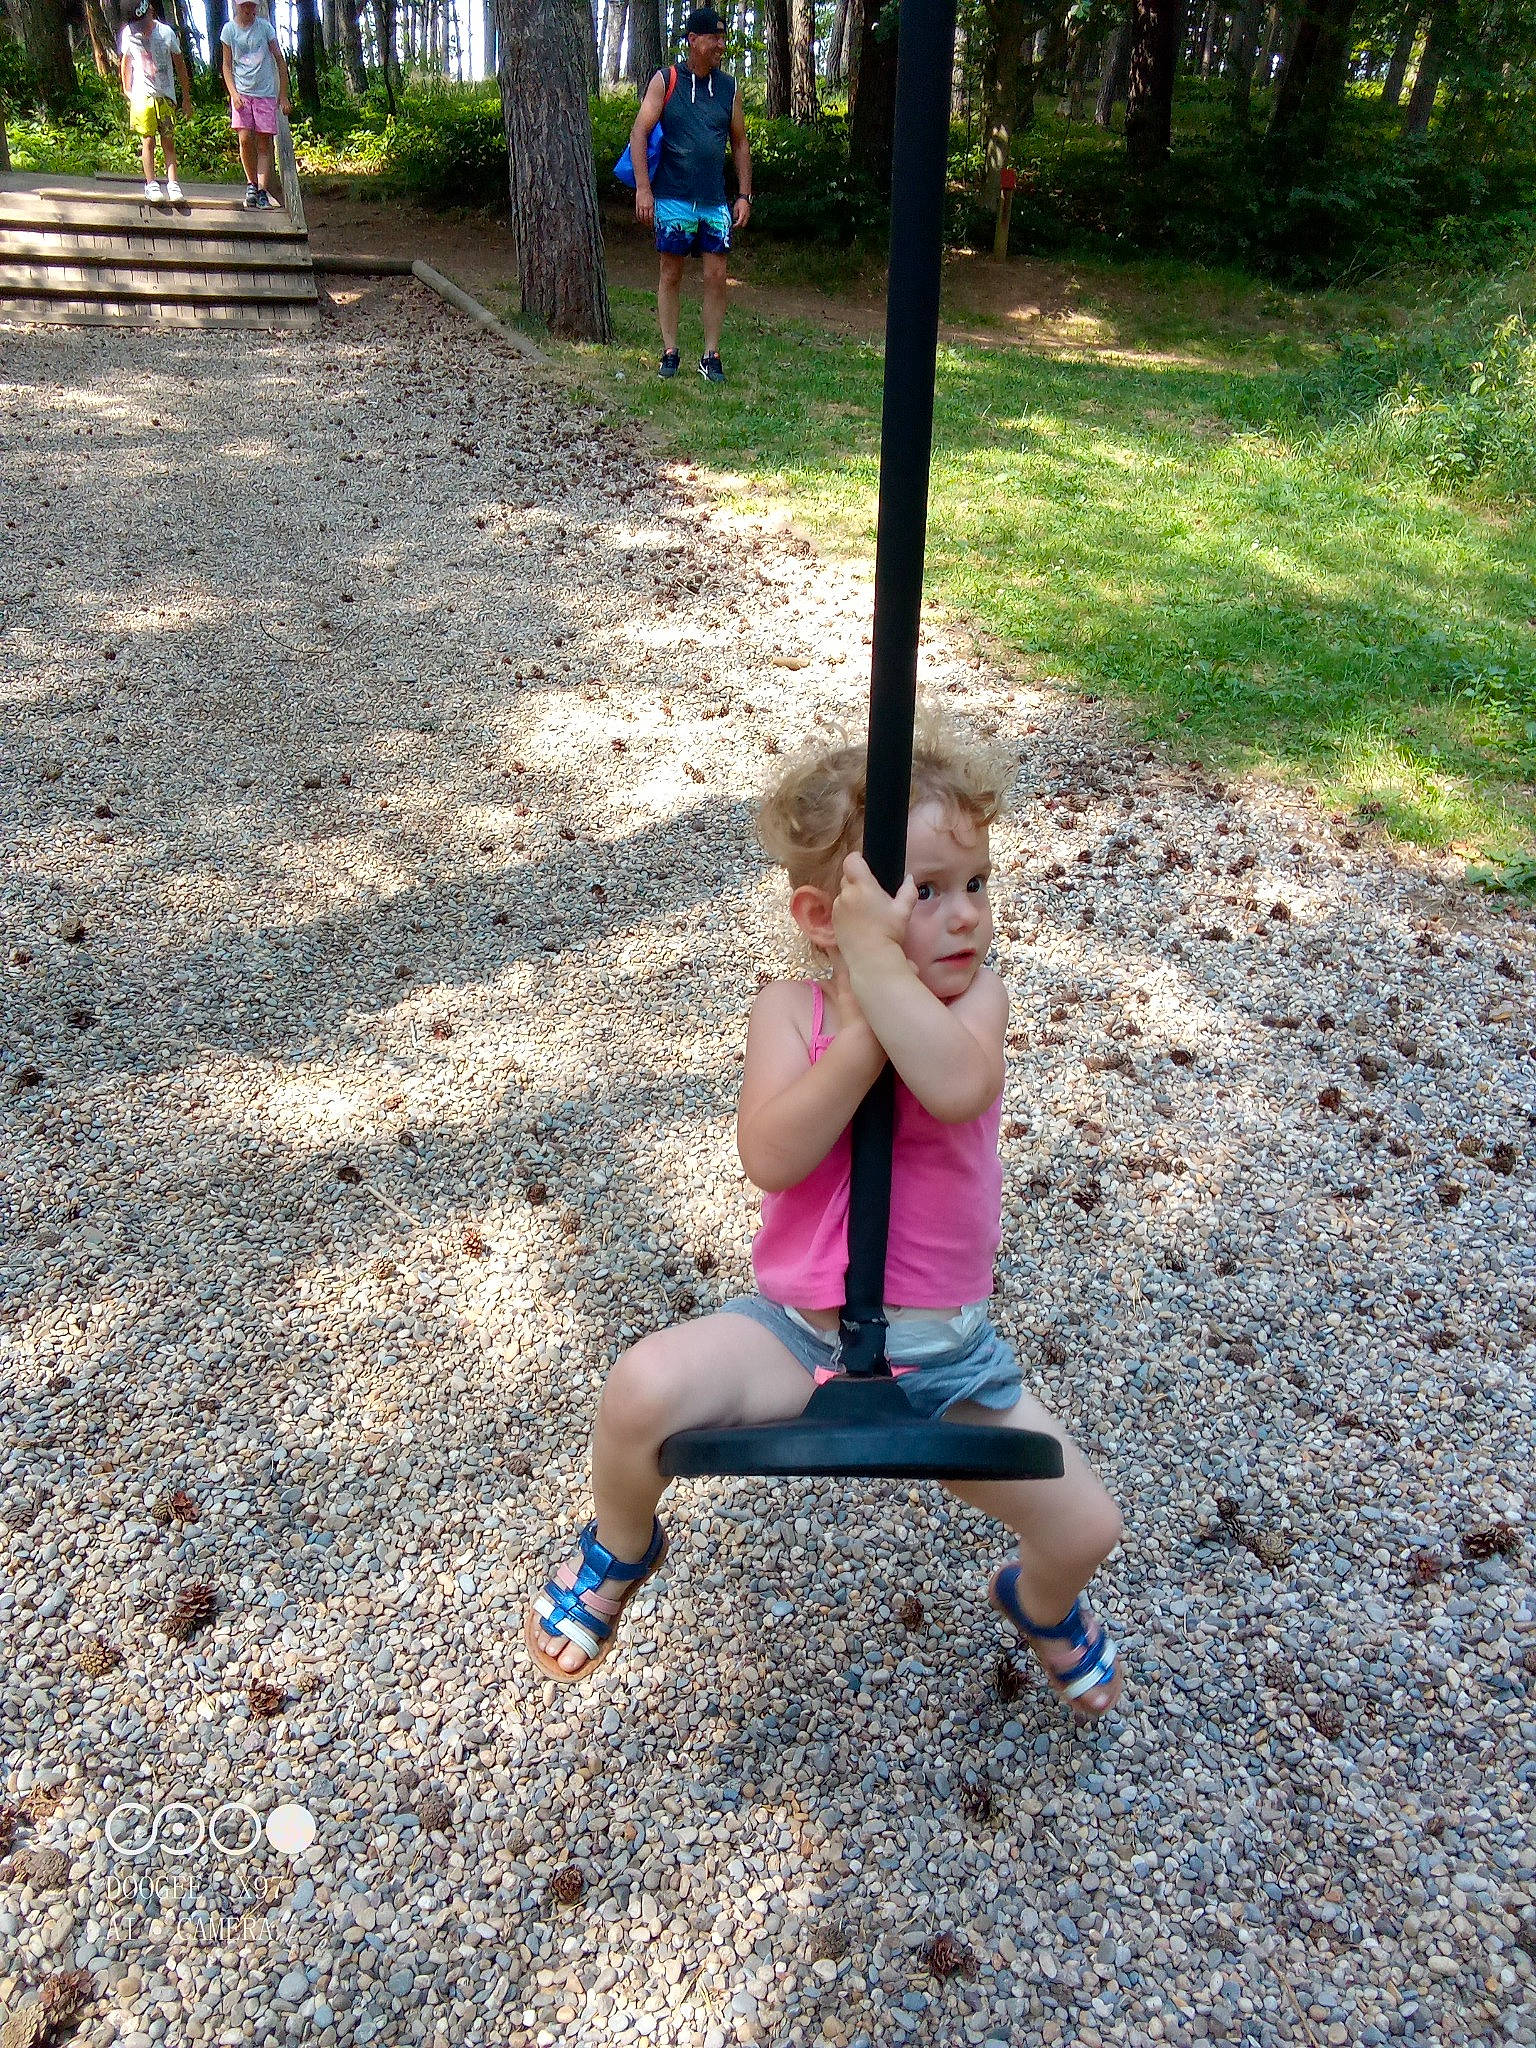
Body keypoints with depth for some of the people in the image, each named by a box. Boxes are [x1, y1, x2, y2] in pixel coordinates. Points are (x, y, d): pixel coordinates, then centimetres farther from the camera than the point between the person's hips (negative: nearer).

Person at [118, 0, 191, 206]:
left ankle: (173, 184, -6)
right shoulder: (128, 34, 1)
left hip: (166, 94, 0)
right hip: (142, 94, 0)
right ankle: (151, 185, -4)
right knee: (148, 141, -5)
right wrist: (127, 91, 9)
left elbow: (180, 65, 7)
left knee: (168, 142, -3)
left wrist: (186, 97, 7)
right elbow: (125, 62, 13)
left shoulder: (166, 33, -1)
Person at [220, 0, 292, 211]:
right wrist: (233, 93, -7)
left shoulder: (265, 27, 3)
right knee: (245, 139, -12)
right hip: (242, 92, 0)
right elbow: (227, 65, 6)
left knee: (264, 144, -3)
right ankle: (251, 183, 7)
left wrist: (283, 95, 3)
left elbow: (280, 61, 8)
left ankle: (262, 190, -2)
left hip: (266, 93, 0)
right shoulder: (229, 29, 4)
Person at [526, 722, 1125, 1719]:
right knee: (642, 1390, -25)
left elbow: (959, 1088, -31)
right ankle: (622, 1545, 12)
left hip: (945, 1350, 1)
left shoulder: (977, 995, -7)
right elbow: (772, 1156, -25)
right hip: (797, 1331, -1)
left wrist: (878, 966, -32)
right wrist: (866, 1030, -27)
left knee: (1087, 1529, 1)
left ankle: (1041, 1602, 42)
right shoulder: (793, 1008, -7)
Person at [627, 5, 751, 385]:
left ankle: (711, 356, 5)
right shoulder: (665, 82, 1)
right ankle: (669, 351, 12)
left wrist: (745, 195, 7)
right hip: (673, 199, -2)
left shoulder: (729, 89, 10)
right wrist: (643, 187, -14)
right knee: (671, 274, 3)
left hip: (715, 201, 3)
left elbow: (739, 143, 15)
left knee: (716, 276, -2)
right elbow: (639, 133, -4)